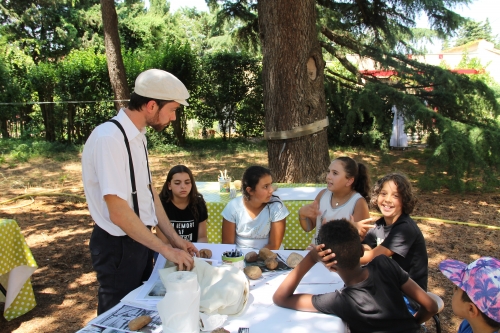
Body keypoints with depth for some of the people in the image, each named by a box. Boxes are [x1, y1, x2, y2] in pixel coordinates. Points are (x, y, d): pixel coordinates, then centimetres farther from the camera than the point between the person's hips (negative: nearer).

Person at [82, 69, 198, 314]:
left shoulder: (137, 136, 4)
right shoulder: (109, 138, -24)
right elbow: (119, 212, -26)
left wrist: (174, 238, 6)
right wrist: (165, 249, -20)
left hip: (139, 238, 8)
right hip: (118, 245, -8)